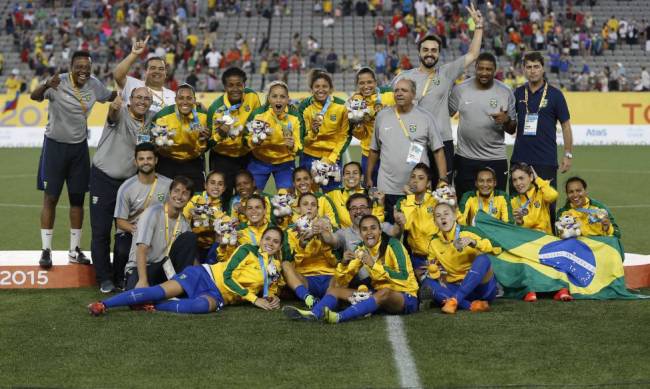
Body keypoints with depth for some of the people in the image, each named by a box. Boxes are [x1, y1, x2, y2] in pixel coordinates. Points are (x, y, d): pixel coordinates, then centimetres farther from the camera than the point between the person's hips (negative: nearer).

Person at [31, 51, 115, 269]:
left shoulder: (94, 85, -3)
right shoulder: (59, 82, -19)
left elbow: (111, 96, 18)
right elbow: (34, 97, -37)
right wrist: (46, 86, -59)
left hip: (79, 147, 4)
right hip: (55, 145, -4)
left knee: (77, 199, 8)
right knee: (50, 198, -1)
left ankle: (75, 251, 18)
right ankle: (46, 250, 7)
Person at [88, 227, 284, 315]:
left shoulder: (275, 268, 14)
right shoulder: (248, 250, 1)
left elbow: (269, 292, 27)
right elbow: (227, 276, -8)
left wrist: (272, 300, 1)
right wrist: (254, 298, -13)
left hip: (218, 296, 2)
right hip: (206, 276, -2)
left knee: (203, 306, -39)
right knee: (161, 291, -26)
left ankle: (153, 306, -29)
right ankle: (103, 304, -26)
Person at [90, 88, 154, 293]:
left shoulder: (151, 119, 3)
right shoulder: (121, 112, -13)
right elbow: (113, 115, -39)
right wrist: (114, 107, -62)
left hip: (130, 181, 4)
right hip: (103, 178, -4)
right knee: (101, 231, -1)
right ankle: (105, 278, 10)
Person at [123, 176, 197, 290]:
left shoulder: (184, 223, 2)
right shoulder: (152, 213, -16)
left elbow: (190, 253, 4)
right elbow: (141, 249, -24)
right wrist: (143, 281, -35)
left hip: (164, 267, 6)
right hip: (141, 267, -6)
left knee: (190, 238, -10)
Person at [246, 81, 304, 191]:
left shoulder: (295, 117, -16)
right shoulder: (257, 114, -17)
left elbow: (299, 148, -15)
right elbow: (247, 140, -8)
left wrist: (292, 146, -37)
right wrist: (255, 142, -30)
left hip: (285, 163, 0)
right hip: (259, 162, 0)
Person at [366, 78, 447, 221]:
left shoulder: (425, 117, 1)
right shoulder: (382, 116, 7)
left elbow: (438, 150, 1)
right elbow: (374, 150, 14)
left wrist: (443, 179, -6)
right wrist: (368, 177, 13)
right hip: (387, 188, 1)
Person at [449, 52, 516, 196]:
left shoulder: (506, 92, 0)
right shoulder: (460, 89, -1)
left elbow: (512, 130, 6)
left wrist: (507, 120, -16)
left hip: (496, 159, 0)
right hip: (465, 159, 0)